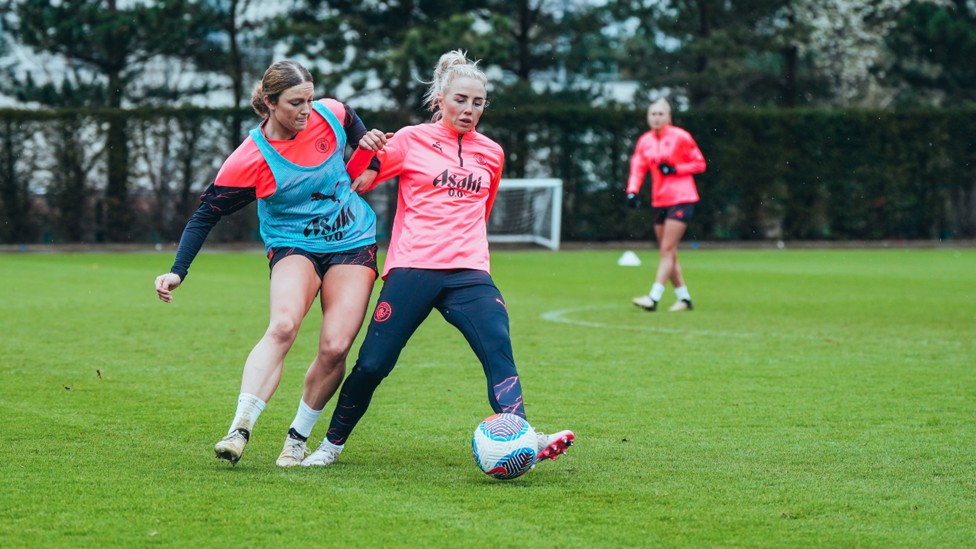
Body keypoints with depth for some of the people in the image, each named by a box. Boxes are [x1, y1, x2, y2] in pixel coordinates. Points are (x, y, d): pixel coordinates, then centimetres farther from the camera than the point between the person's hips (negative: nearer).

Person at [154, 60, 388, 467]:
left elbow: (356, 128, 20)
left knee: (335, 347, -14)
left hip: (353, 244, 3)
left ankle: (298, 437, 6)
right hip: (293, 246, -3)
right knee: (283, 326, -31)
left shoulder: (330, 114, -7)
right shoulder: (250, 161, -17)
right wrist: (178, 272, -17)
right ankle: (239, 430, -35)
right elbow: (206, 215, -10)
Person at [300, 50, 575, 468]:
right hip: (412, 269, -3)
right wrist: (365, 152, -11)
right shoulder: (411, 141, 5)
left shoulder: (490, 154, 16)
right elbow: (356, 184, 7)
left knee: (498, 347, -22)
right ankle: (332, 444, 16)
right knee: (373, 364, -5)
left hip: (469, 272, 3)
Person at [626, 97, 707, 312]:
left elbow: (700, 164, -2)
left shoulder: (680, 137, -6)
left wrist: (675, 169, -16)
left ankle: (654, 298, -19)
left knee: (667, 250, -12)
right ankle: (684, 298, 16)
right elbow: (638, 167, 1)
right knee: (668, 253, 7)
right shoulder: (645, 141, 8)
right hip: (659, 201, 6)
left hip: (681, 199, -6)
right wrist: (632, 191, -17)